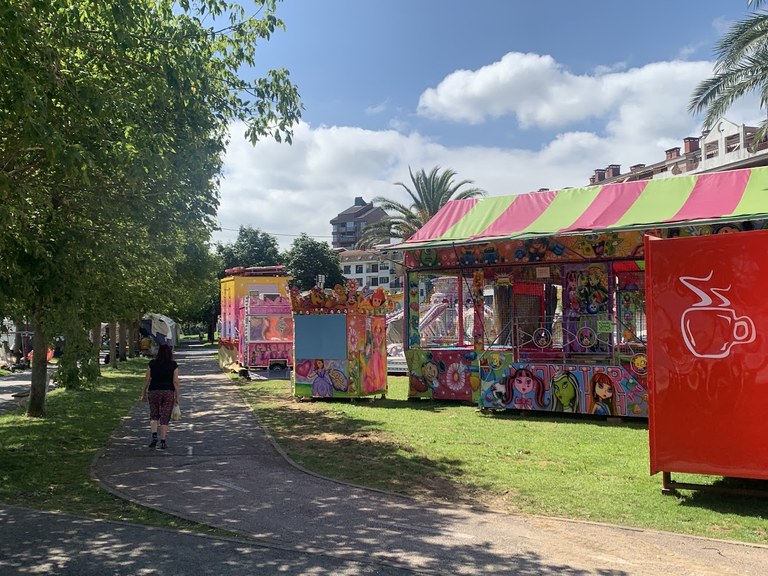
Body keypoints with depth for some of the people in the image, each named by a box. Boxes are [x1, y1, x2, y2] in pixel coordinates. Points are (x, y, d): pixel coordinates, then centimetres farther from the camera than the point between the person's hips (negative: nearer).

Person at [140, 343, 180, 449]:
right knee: (165, 418, 5)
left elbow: (147, 379, 1)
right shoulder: (173, 365, -4)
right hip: (168, 392, -1)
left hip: (154, 391, 1)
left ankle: (154, 436, -3)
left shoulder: (152, 363, 0)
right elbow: (175, 381, -6)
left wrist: (144, 393, 10)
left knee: (154, 415, 17)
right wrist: (177, 396, 1)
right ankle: (163, 442, 6)